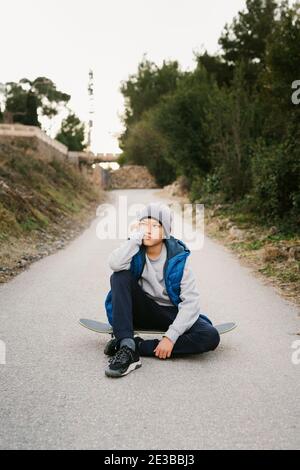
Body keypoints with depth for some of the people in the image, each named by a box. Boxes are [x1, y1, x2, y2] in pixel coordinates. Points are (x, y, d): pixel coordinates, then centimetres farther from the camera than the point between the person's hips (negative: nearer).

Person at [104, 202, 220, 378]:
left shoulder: (178, 257, -12)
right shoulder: (135, 249, -8)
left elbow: (191, 300, -18)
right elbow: (115, 264, -33)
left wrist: (171, 336, -26)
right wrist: (136, 236, -25)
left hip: (171, 314, 0)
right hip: (141, 311, 0)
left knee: (211, 337, -27)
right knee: (120, 276, -26)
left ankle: (136, 346, -25)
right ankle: (126, 349, -33)